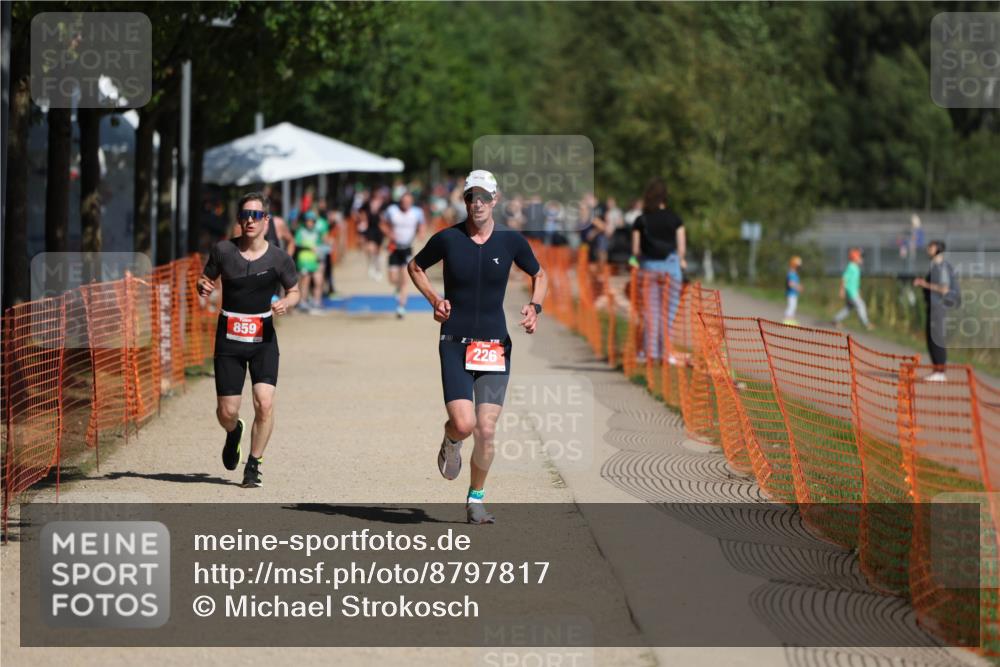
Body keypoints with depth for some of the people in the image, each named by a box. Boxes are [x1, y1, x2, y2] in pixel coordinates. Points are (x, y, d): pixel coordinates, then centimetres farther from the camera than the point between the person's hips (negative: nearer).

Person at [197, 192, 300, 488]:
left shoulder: (278, 258, -4)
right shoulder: (223, 250, -4)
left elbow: (294, 290, 10)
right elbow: (206, 279, 10)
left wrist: (286, 303, -12)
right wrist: (204, 288, -13)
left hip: (263, 339, 0)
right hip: (229, 339, 1)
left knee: (264, 403, -17)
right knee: (227, 412, 0)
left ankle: (253, 464, 1)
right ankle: (234, 432, 39)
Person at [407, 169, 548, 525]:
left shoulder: (511, 241, 0)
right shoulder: (447, 239, -2)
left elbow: (539, 275, 18)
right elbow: (415, 267, 17)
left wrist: (534, 307, -1)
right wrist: (435, 300, 1)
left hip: (495, 345, 1)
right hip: (455, 344, -1)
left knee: (486, 431, -4)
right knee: (464, 424, -16)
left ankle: (476, 498, 18)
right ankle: (451, 442, 23)